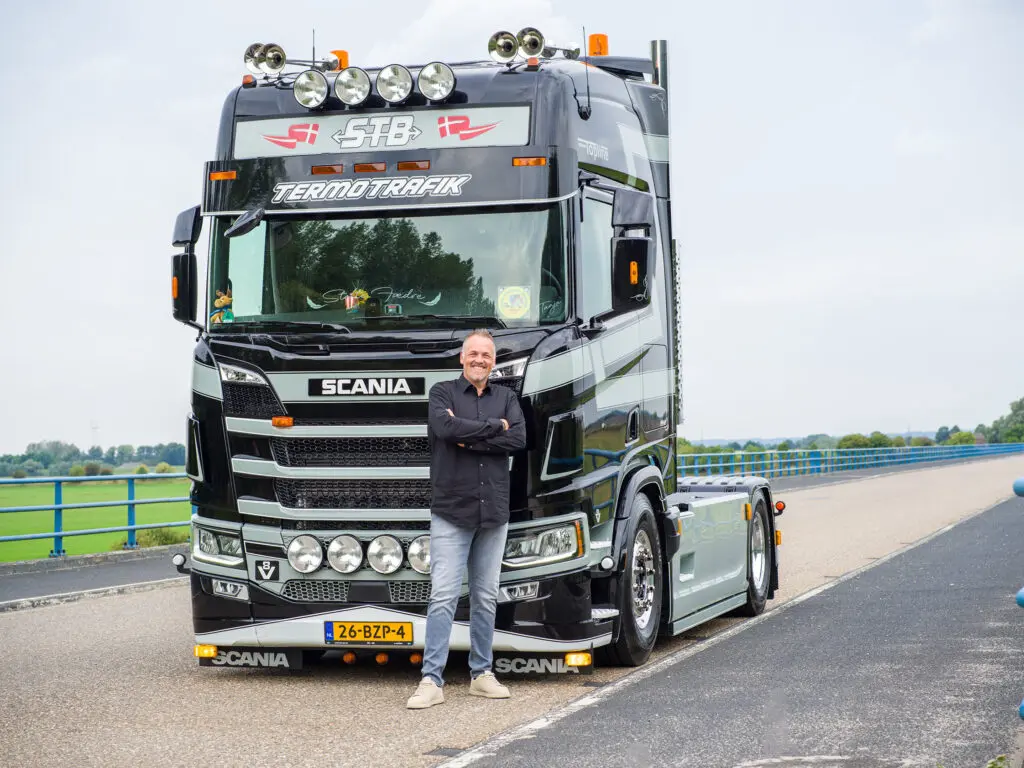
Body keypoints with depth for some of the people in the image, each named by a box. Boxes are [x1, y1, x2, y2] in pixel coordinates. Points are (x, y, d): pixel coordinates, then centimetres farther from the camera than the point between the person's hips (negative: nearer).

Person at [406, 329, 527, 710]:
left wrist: (468, 438, -11)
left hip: (494, 514, 4)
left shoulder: (506, 397, 13)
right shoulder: (443, 392, 4)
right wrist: (494, 426, -9)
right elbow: (445, 426, -18)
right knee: (443, 596, -8)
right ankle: (432, 681, -8)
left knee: (486, 597, 9)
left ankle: (482, 673, 18)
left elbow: (519, 438, -5)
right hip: (451, 511, -3)